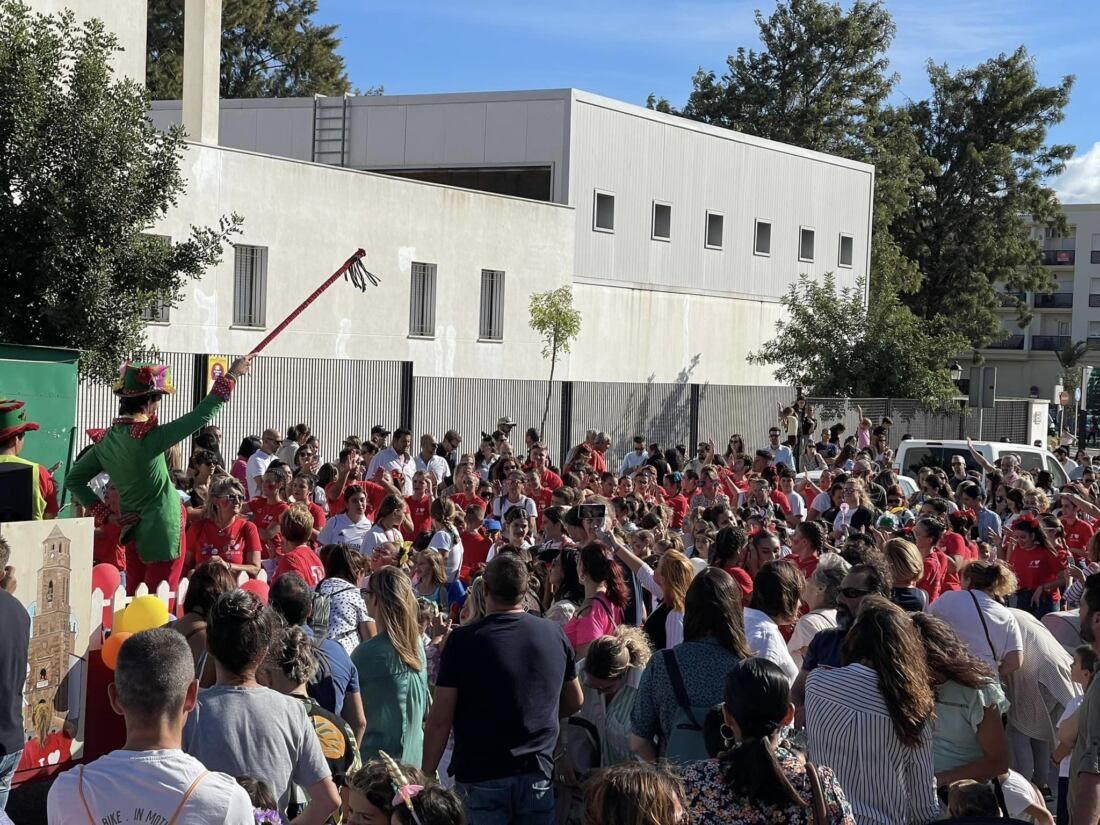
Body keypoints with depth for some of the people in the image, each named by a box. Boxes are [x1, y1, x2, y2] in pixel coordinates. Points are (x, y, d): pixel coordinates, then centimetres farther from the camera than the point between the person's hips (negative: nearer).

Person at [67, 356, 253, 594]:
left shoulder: (106, 440, 0)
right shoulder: (147, 437, -20)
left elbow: (73, 480, 7)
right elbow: (203, 414, -20)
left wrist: (106, 514, 5)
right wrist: (231, 376, -12)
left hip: (134, 533, 7)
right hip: (163, 533, -7)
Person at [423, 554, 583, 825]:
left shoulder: (463, 640, -10)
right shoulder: (554, 635, 0)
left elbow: (441, 719, -10)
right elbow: (574, 702, 14)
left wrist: (427, 775, -1)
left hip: (480, 776, -3)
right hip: (537, 774, 3)